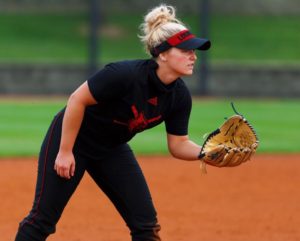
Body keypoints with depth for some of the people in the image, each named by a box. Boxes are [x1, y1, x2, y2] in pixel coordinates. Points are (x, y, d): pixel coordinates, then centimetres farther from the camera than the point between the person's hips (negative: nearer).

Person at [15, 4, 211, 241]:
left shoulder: (180, 96, -12)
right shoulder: (126, 74, -32)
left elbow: (178, 145, -4)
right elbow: (77, 100, -25)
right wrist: (65, 151, -22)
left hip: (112, 149, 6)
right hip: (71, 138, -6)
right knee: (43, 218, -6)